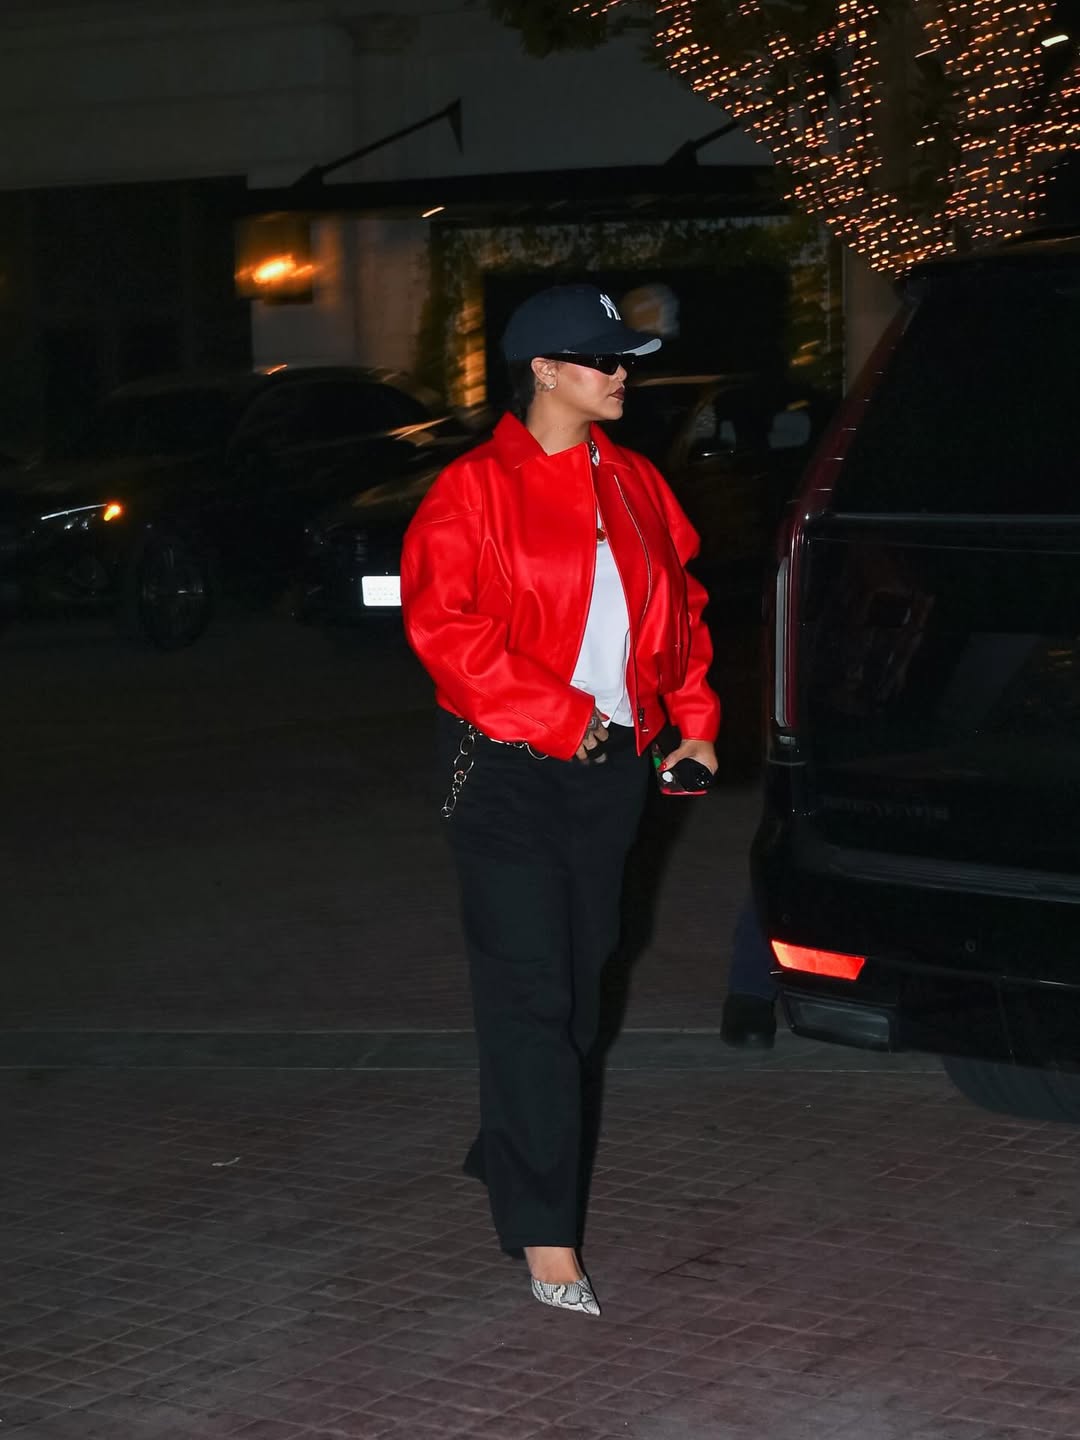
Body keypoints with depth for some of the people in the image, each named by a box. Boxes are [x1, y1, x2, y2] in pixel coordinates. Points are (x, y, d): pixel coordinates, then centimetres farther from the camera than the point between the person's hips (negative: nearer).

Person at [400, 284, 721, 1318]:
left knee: (578, 979, 13)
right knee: (530, 989, -9)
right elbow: (446, 628, -15)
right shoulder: (474, 491, -8)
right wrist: (560, 718, -17)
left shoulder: (634, 486, 12)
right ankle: (545, 1229, -7)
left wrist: (692, 721, 10)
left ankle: (509, 1154, 32)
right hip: (506, 767, -6)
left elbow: (678, 608, 20)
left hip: (611, 765, 7)